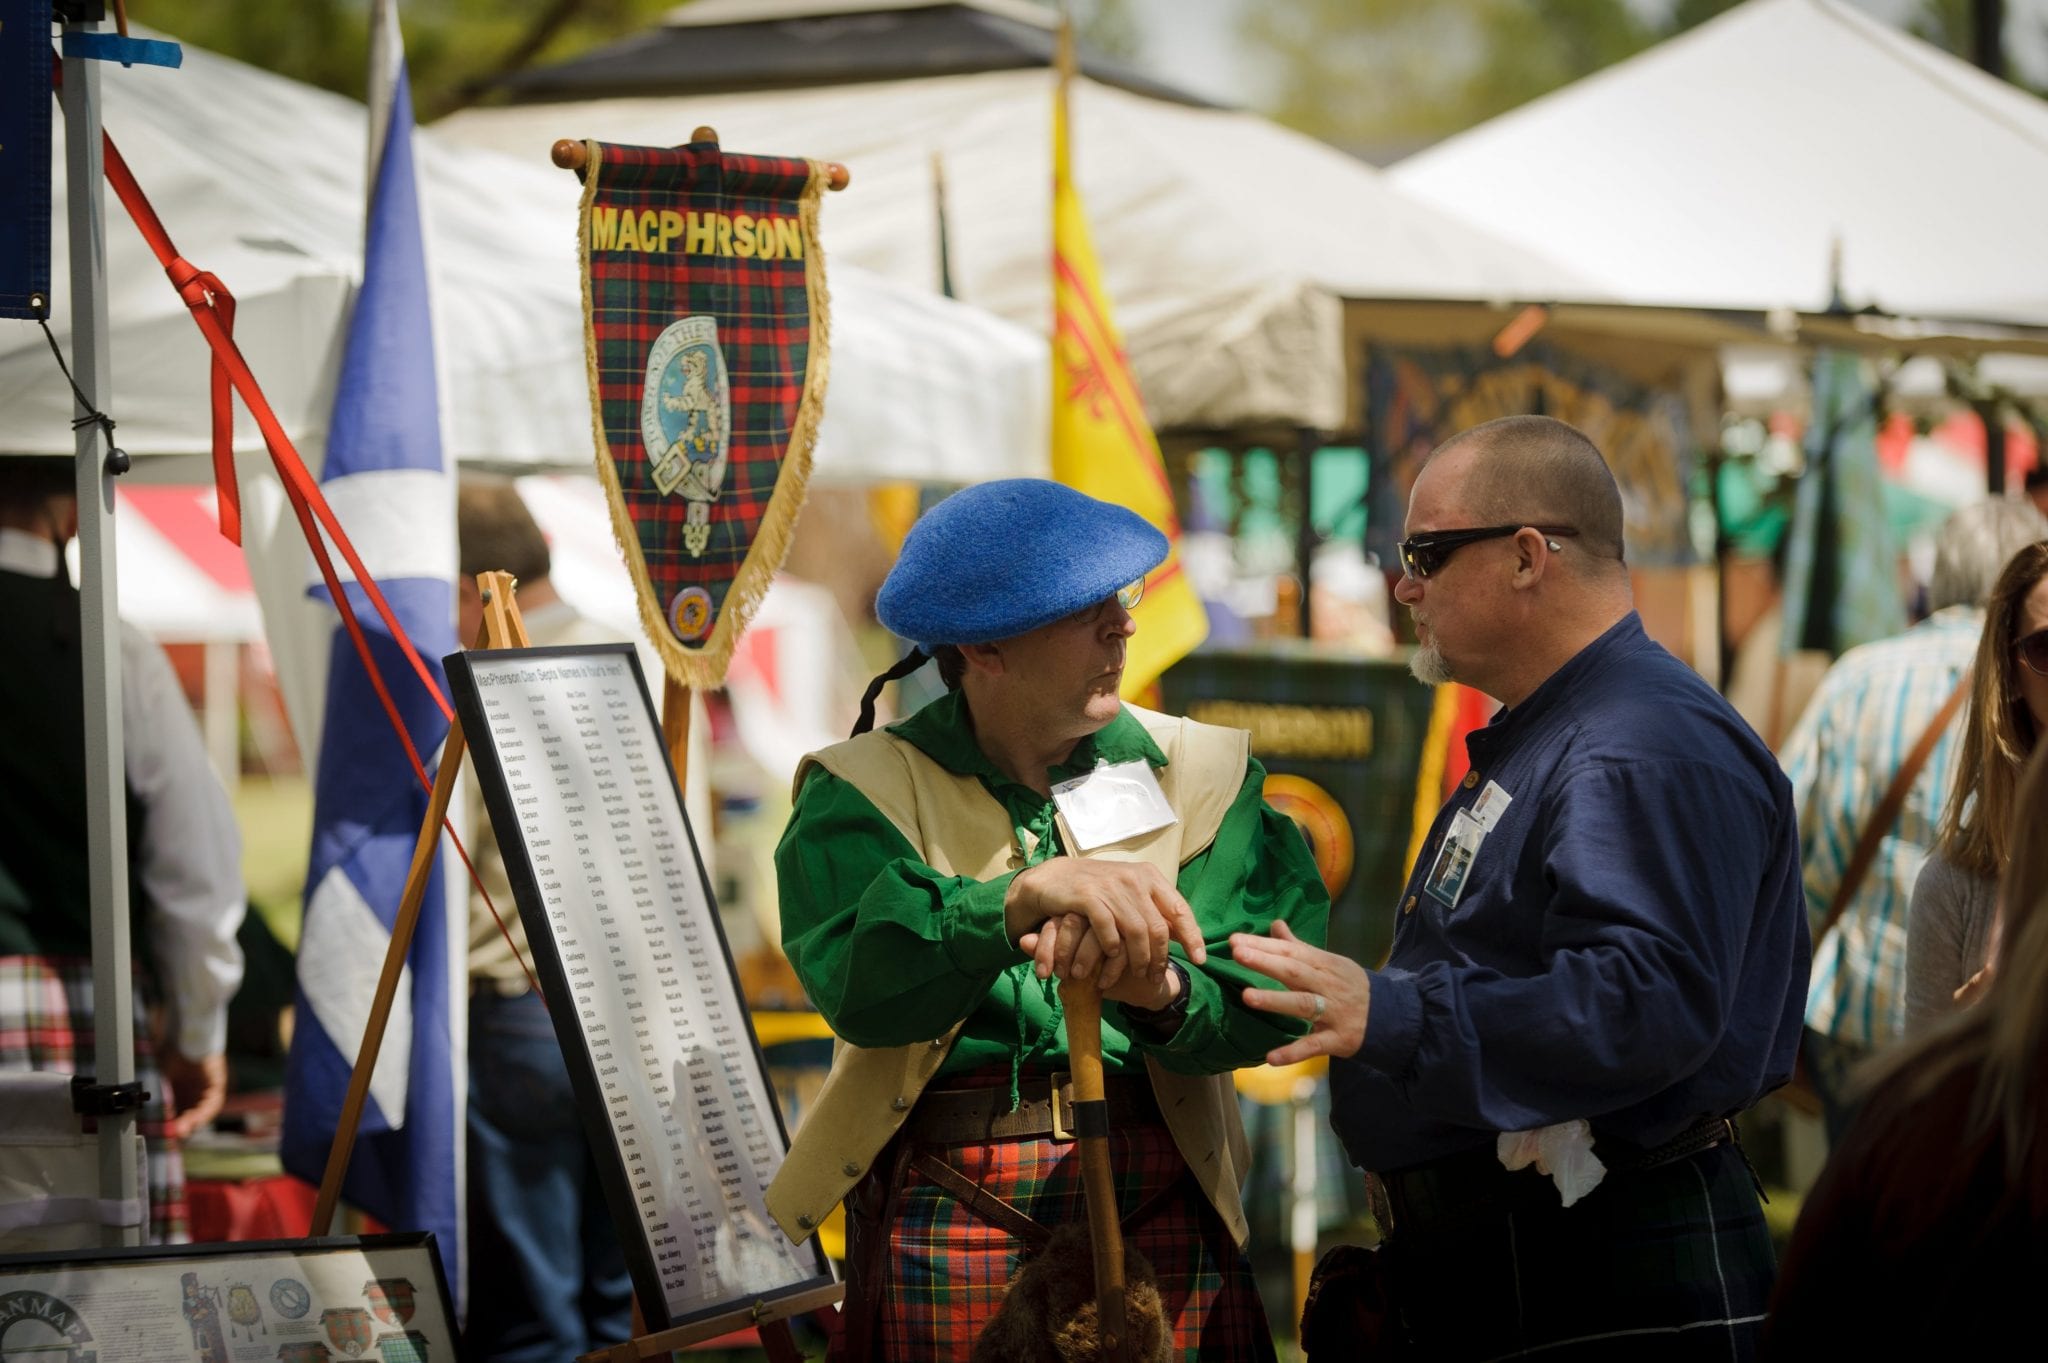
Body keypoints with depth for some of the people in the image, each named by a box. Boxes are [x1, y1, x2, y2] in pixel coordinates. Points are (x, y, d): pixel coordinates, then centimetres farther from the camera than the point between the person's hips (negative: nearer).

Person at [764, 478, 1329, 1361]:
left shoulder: (1199, 775, 7)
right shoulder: (867, 795, 1)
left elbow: (1268, 989, -9)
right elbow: (856, 982, -20)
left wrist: (1163, 990, -31)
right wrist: (1020, 898, -37)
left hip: (1161, 1211, 2)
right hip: (947, 1213, -2)